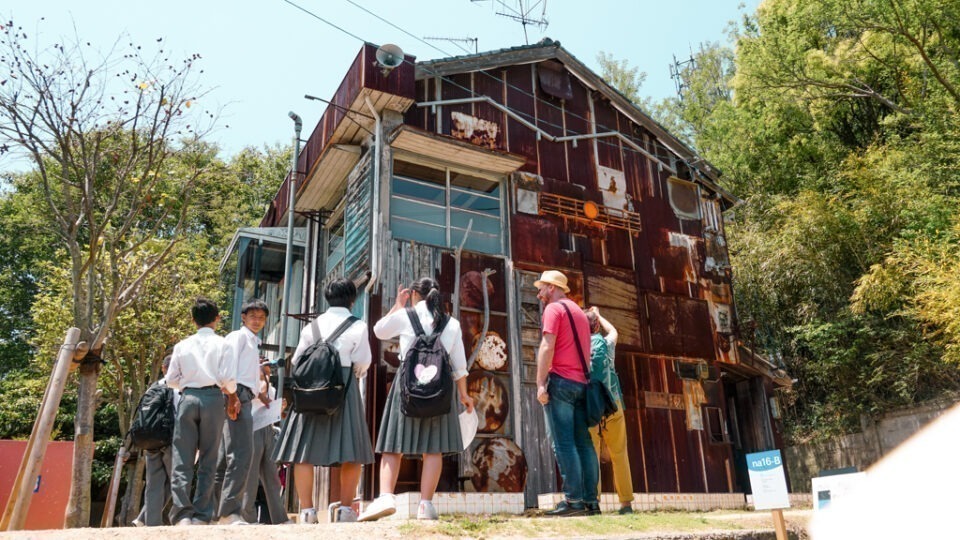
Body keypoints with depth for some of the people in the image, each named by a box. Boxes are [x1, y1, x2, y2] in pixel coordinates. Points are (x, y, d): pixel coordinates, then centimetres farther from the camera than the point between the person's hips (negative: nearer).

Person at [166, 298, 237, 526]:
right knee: (208, 462, 6)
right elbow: (228, 378, -6)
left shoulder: (182, 345, 9)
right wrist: (232, 397, 14)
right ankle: (201, 515, 6)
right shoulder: (221, 344, 2)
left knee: (182, 461, 1)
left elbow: (171, 380, 11)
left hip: (188, 398, 1)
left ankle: (182, 514, -11)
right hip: (212, 398, -1)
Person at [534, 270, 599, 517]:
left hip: (560, 381, -8)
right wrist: (582, 379, 18)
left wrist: (540, 383, -15)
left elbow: (547, 347, -12)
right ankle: (591, 500, 2)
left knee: (563, 443, -8)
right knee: (583, 443, 4)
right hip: (581, 383, 8)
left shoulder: (554, 308, -2)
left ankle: (573, 500, -11)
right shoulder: (580, 312, 24)